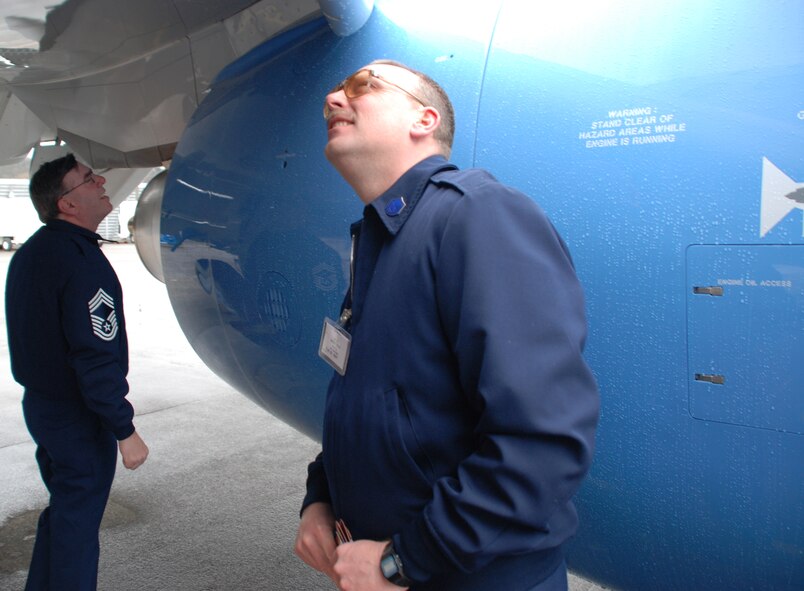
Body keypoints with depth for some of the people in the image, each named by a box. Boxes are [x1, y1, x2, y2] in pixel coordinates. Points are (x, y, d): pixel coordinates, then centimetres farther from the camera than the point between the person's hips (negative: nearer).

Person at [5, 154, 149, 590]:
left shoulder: (29, 253, 8)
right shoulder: (82, 262, -23)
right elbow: (96, 359, -26)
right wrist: (125, 431, -20)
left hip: (39, 404, 9)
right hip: (80, 420, -9)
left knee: (62, 511, 23)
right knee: (77, 525, 5)